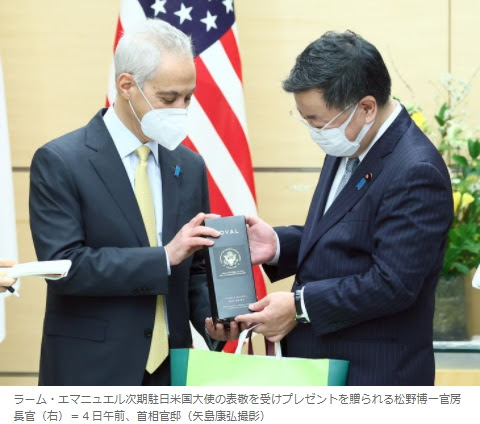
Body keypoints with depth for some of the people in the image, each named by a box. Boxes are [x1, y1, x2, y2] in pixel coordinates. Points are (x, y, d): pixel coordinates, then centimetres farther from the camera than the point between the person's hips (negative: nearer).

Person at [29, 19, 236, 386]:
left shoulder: (189, 166, 10)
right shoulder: (59, 162, -8)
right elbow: (63, 264, -17)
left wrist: (211, 318, -5)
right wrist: (164, 256, -21)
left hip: (171, 370, 5)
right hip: (90, 372, -5)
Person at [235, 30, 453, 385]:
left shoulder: (416, 172, -21)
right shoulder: (347, 148, 9)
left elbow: (392, 283, -23)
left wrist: (299, 305, -19)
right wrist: (279, 245, 1)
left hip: (375, 381, -9)